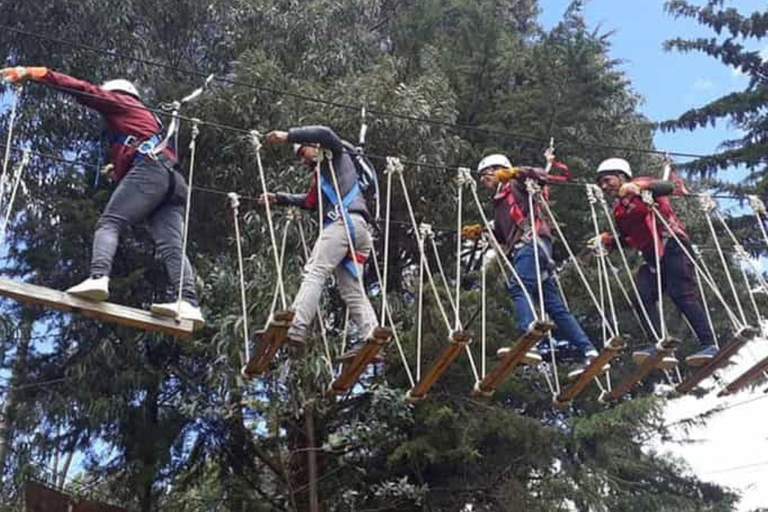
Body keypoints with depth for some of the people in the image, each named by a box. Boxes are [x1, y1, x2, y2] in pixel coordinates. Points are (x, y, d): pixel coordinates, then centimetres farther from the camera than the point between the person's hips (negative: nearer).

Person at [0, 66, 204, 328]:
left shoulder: (119, 101, 21)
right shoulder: (147, 118, 41)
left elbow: (83, 90, 11)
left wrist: (34, 73, 10)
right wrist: (120, 169, 35)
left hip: (149, 170, -7)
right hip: (173, 180, 7)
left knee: (109, 223, -11)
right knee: (171, 245, -9)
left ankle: (98, 277, -35)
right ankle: (190, 303, -28)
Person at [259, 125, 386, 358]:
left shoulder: (336, 156, 15)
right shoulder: (321, 174, 39)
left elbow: (324, 134, -4)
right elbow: (310, 201, 44)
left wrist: (288, 135, -2)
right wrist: (278, 198, 38)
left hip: (345, 221, -10)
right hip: (359, 228, 10)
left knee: (315, 272, -19)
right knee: (352, 288, 0)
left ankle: (296, 328, -32)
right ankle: (371, 336, -14)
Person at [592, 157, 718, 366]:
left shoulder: (640, 187, 1)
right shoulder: (618, 210, 21)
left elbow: (668, 187, -16)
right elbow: (626, 239, 23)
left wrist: (639, 186, -28)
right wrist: (607, 241, 6)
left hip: (672, 245, -8)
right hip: (653, 256, 8)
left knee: (682, 294, -15)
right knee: (642, 295, -9)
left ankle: (709, 345, -14)